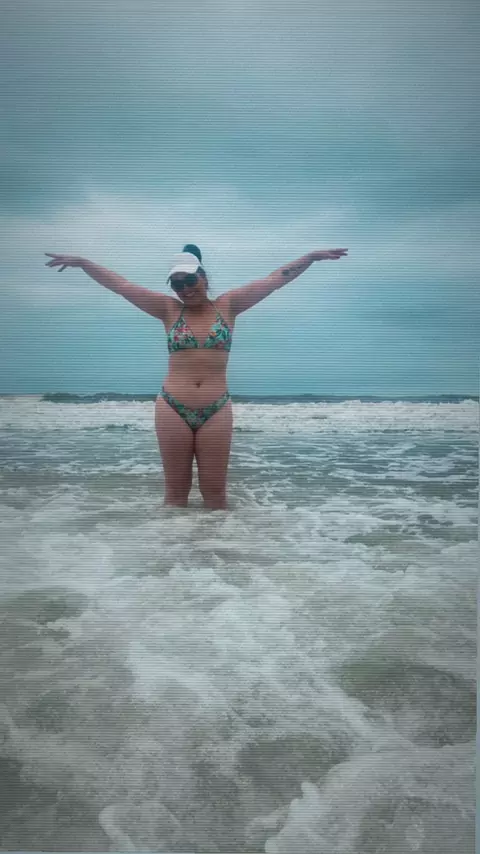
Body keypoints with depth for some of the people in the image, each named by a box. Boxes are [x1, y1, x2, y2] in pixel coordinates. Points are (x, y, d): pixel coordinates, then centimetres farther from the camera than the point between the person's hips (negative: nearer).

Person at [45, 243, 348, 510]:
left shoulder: (227, 306, 6)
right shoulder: (169, 309, 6)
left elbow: (274, 279, 4)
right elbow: (120, 284, 7)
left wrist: (311, 257, 2)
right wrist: (82, 262, 6)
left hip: (216, 410, 0)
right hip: (172, 409, 1)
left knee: (215, 491, 5)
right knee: (176, 490, 8)